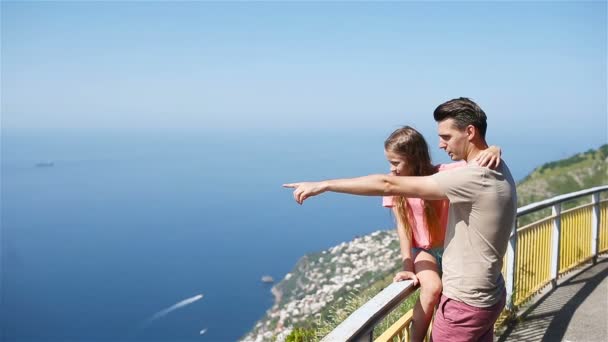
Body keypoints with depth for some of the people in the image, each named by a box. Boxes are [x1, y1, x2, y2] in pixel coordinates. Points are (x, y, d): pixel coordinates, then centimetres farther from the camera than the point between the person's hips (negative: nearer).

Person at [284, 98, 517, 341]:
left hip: (466, 303, -9)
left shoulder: (474, 178, -27)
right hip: (486, 296, 9)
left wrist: (324, 185, -23)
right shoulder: (495, 168, 3)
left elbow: (388, 185, -27)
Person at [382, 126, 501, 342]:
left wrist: (493, 150, -46)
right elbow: (402, 227, -11)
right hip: (422, 249, 0)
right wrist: (407, 266, -18)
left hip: (450, 247, 1)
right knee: (432, 288, -29)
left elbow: (476, 159, -22)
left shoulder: (443, 174, -16)